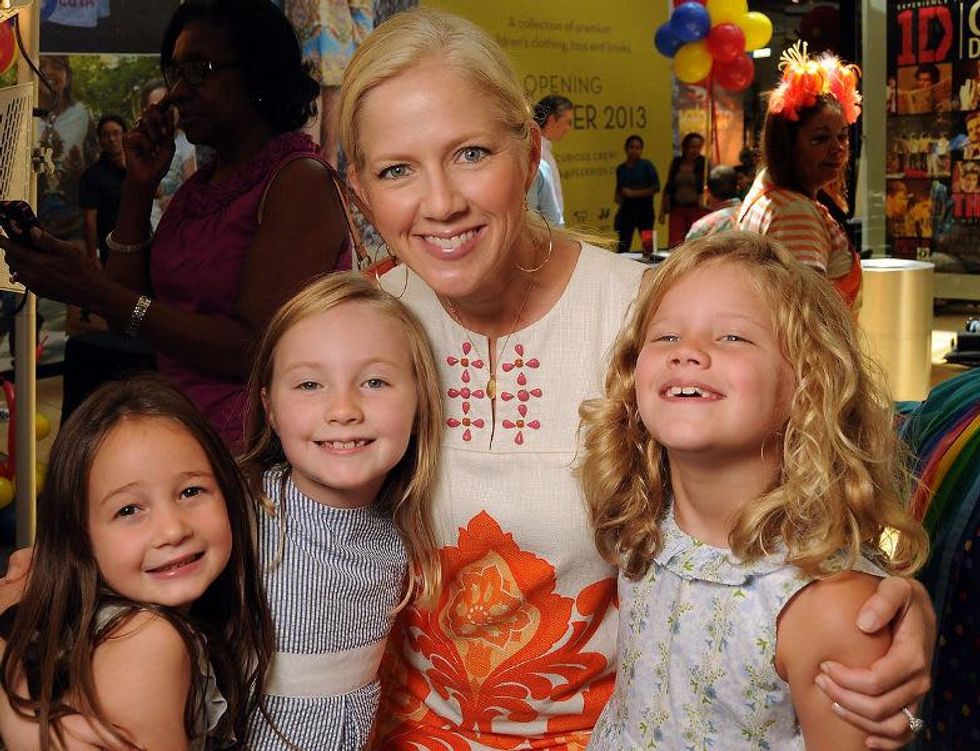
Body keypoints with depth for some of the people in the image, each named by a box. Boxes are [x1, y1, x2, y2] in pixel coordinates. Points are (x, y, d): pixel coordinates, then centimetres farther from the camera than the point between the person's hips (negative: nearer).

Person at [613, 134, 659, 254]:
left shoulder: (646, 166, -2)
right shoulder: (621, 169, 10)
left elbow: (656, 188, -9)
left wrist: (634, 193, -14)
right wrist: (617, 198, 1)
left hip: (644, 209, -3)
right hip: (626, 209, 4)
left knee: (648, 244, -4)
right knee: (623, 245, 1)